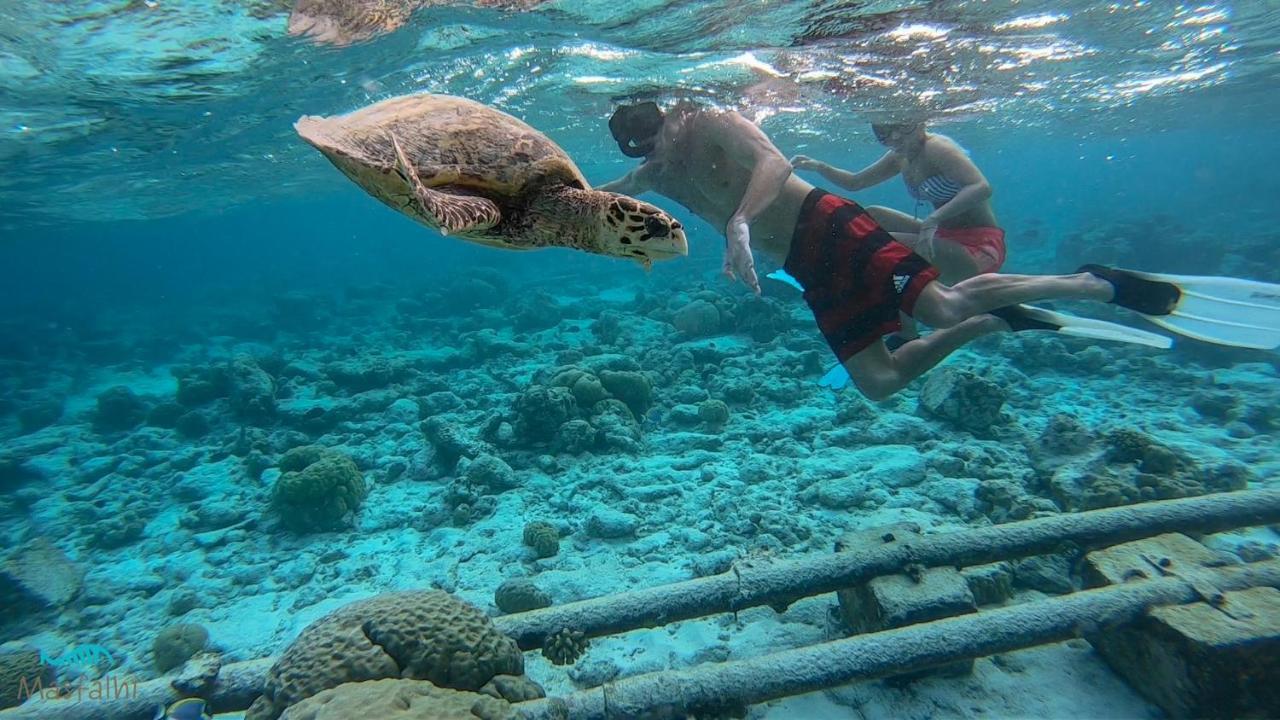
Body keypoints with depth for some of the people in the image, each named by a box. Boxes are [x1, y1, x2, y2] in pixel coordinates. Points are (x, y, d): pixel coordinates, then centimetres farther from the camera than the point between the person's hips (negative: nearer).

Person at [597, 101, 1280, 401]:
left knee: (944, 305, -24)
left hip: (826, 227, -7)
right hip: (810, 274, 8)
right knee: (877, 379, 0)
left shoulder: (710, 124, -2)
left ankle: (1100, 283, -4)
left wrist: (739, 224, -33)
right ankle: (995, 321, 11)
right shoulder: (659, 173, 20)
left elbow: (775, 162, -21)